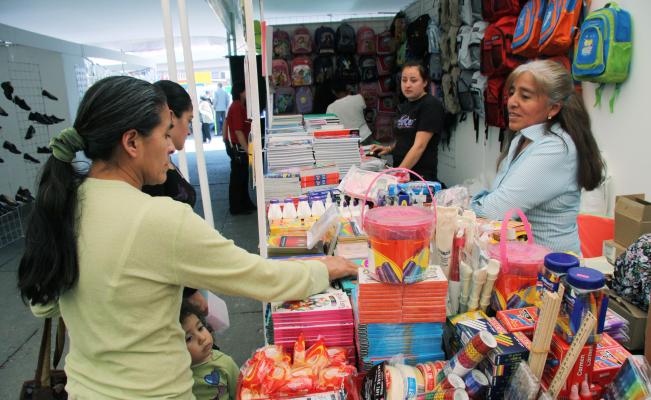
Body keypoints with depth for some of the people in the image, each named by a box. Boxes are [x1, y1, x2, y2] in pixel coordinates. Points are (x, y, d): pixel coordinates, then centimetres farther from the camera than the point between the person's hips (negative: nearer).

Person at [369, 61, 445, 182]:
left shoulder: (431, 105, -9)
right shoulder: (403, 106, 12)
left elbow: (419, 146, -17)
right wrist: (389, 148, 7)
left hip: (421, 177, -6)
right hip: (399, 174, 6)